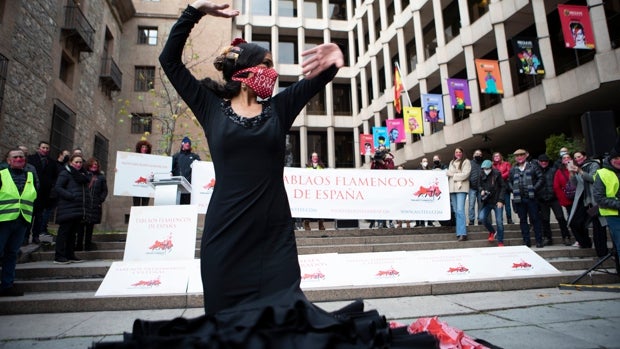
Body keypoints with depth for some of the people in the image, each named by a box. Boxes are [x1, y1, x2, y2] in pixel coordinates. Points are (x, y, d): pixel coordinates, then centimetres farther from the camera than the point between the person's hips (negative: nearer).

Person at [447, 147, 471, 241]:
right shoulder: (451, 162, 22)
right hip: (452, 188, 6)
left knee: (460, 210, -16)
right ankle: (459, 231, 10)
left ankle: (462, 233, -18)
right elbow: (448, 173, 18)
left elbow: (465, 174, -8)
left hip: (461, 188, -6)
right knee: (456, 211, 5)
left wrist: (453, 175, -3)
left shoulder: (466, 162, 3)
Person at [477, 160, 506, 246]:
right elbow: (478, 185, 16)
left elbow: (503, 187, -5)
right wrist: (481, 190, -8)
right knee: (481, 218, -15)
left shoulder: (497, 174, -7)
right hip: (487, 202, 3)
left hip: (497, 202, -3)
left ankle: (500, 242, 12)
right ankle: (492, 232, 14)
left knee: (499, 222, -3)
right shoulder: (481, 176, 2)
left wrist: (500, 200, -11)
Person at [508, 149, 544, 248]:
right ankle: (526, 241, 13)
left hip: (531, 197, -3)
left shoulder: (532, 167, 4)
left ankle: (539, 241, 9)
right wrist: (513, 190, 3)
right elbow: (509, 182, 18)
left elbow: (541, 178, 1)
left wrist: (534, 188, -8)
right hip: (519, 199, 3)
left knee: (535, 219, 0)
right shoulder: (513, 170, 10)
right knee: (523, 220, 6)